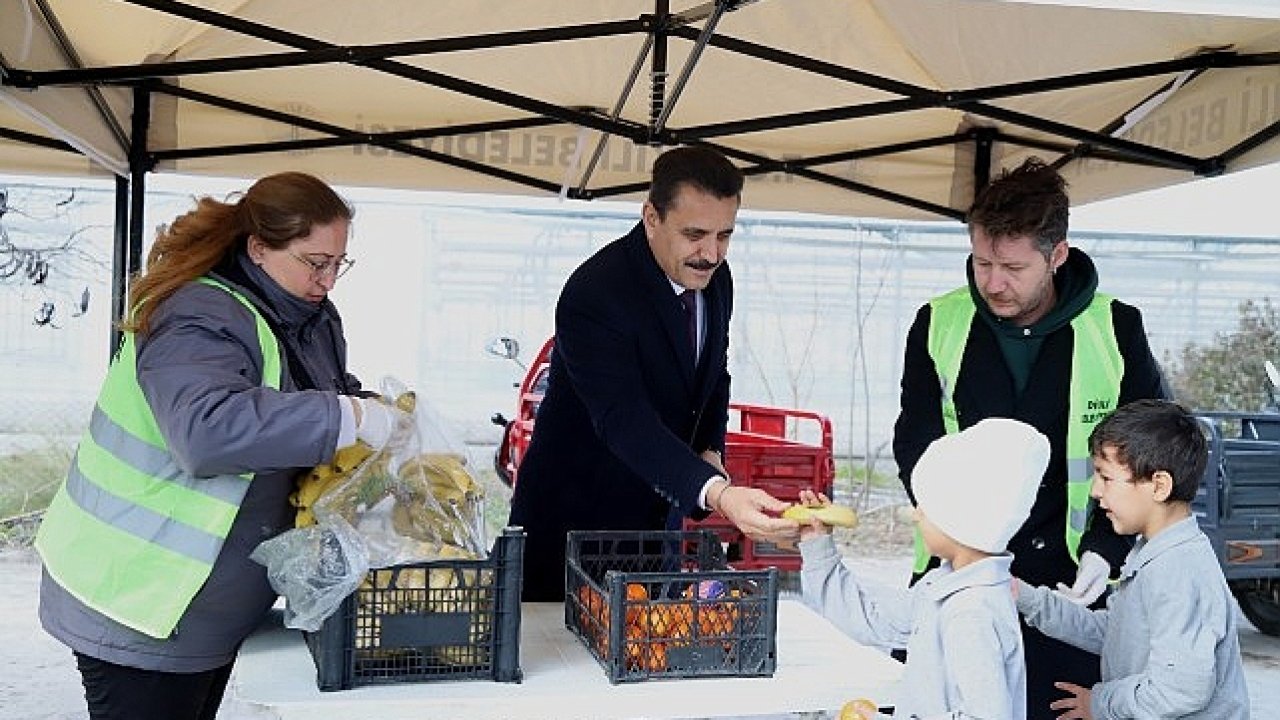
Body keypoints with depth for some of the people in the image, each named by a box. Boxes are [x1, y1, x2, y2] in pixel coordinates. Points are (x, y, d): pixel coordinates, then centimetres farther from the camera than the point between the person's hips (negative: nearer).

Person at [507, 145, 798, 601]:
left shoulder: (714, 278, -1)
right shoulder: (593, 295, -26)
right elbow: (625, 423, -36)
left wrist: (710, 451, -3)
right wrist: (718, 493, -48)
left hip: (659, 512, 7)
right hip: (573, 516, -6)